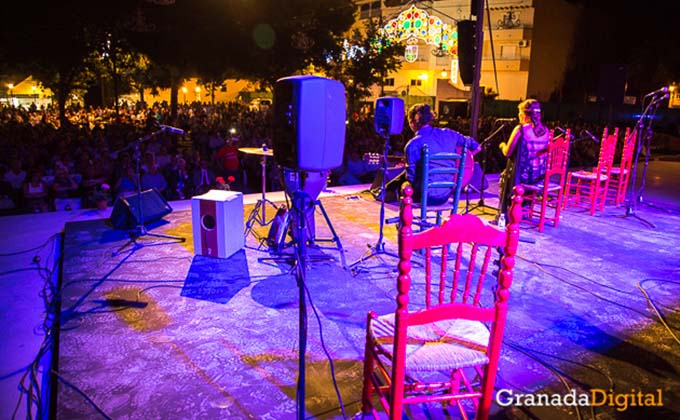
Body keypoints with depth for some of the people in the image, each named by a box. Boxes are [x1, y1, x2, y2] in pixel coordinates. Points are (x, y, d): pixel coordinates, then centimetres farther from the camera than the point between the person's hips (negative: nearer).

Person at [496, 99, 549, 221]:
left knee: (504, 176, 26)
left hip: (521, 174, -6)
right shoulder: (545, 130, 4)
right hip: (539, 175, 6)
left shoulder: (520, 129, -15)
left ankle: (502, 214, 26)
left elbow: (507, 153, -14)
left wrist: (503, 145, 9)